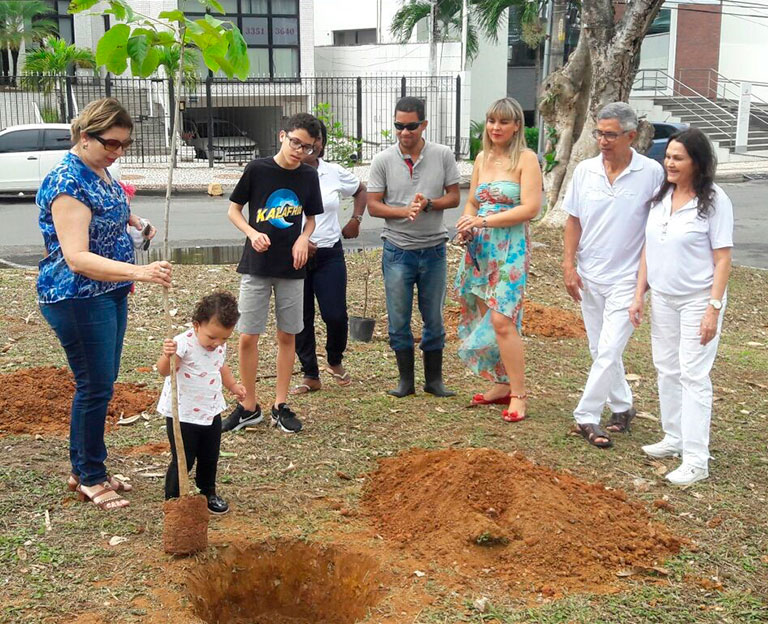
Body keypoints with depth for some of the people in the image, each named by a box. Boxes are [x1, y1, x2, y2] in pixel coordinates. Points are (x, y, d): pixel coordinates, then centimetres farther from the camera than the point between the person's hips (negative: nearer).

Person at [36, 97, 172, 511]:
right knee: (95, 387, -1)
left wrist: (134, 222, 13)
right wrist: (138, 272, -41)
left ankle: (84, 469, 29)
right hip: (77, 299, -10)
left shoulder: (100, 171, 7)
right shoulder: (68, 183, -22)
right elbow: (76, 258, -31)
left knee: (100, 383, 15)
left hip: (109, 293, 10)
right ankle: (90, 479, 14)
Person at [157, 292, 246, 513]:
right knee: (182, 461, 2)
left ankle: (208, 494, 40)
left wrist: (233, 385, 21)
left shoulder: (220, 346, -1)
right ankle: (173, 501, 19)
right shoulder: (183, 344, -26)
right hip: (183, 415, -7)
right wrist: (167, 355, -57)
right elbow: (164, 371, -39)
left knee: (209, 458, 20)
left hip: (211, 412, 7)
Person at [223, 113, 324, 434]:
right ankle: (249, 407, 14)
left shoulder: (309, 176, 1)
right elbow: (234, 209, 1)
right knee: (248, 337, -2)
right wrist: (252, 233, -17)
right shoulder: (257, 169, -8)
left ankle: (280, 405, 20)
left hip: (291, 267, 3)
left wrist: (304, 238, -8)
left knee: (287, 336, 8)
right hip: (256, 266, -2)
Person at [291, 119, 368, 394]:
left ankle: (335, 361, 25)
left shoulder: (335, 173, 4)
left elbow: (361, 190, 23)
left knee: (336, 315, -5)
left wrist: (355, 221, 10)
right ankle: (310, 375, 18)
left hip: (329, 254, 1)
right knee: (300, 319, 4)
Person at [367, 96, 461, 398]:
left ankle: (434, 379, 23)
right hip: (397, 250, 0)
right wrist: (405, 211, -20)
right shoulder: (383, 160, -3)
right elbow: (373, 205, -3)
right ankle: (406, 379, 20)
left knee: (434, 319, 10)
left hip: (433, 250, 1)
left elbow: (453, 197, 1)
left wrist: (427, 204, -18)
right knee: (398, 321, 5)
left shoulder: (443, 155, -2)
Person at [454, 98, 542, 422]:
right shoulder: (482, 158, 14)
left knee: (502, 320, -14)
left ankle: (518, 395, -6)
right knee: (484, 319, 8)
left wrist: (484, 221, -17)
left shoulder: (526, 158, -6)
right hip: (479, 248, 7)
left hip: (510, 249, -7)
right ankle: (501, 385, 20)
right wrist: (466, 225, -1)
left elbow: (531, 207, -15)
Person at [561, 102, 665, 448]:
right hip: (589, 276, 5)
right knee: (601, 350, 14)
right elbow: (574, 221, 7)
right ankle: (622, 407, 31)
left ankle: (586, 417, 1)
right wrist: (569, 265, 0)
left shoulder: (651, 173, -10)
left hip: (627, 277, -4)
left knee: (609, 350, -9)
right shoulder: (585, 170, 1)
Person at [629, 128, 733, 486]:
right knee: (666, 369, 14)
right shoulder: (661, 196, 4)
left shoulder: (714, 201, -13)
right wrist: (639, 294, 8)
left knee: (693, 375, -5)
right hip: (663, 297, 6)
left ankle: (696, 460, 0)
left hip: (697, 300, -6)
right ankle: (674, 438, 30)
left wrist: (714, 309, -18)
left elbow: (722, 259, -13)